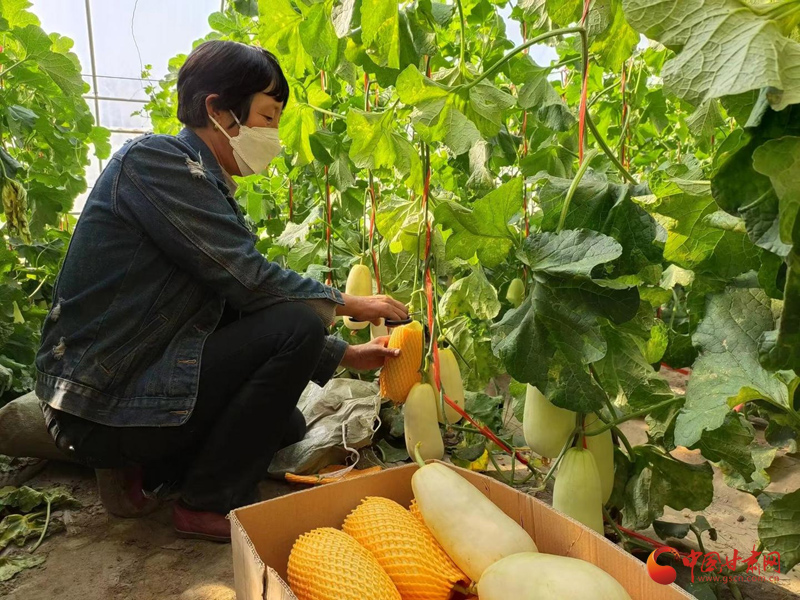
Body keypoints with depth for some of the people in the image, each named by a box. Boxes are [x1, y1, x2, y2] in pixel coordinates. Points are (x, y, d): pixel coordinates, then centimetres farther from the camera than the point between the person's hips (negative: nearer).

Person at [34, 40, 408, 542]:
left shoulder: (211, 191, 12)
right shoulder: (154, 160, -15)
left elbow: (241, 301, 11)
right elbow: (249, 280, -23)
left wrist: (346, 356, 7)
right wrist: (347, 304, -9)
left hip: (139, 380, 10)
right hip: (104, 404, -9)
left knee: (286, 425, 19)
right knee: (299, 321, -20)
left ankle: (142, 469, 13)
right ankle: (210, 503, -7)